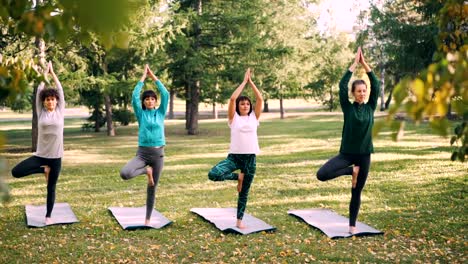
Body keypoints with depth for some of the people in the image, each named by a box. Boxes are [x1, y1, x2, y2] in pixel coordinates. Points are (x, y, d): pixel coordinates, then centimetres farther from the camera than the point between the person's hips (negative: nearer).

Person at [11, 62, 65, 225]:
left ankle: (48, 216, 23)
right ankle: (43, 170, 7)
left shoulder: (60, 112, 1)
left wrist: (52, 73, 8)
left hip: (56, 156, -1)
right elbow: (39, 91, 3)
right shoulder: (41, 112, 2)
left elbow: (60, 90, 2)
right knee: (16, 172, -16)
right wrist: (44, 73, 10)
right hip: (40, 155, 1)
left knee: (51, 188, 7)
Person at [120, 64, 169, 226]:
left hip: (158, 153, 1)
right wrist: (143, 76, -1)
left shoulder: (160, 113, 6)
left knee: (152, 188, 7)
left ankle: (148, 219, 22)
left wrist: (153, 77, 0)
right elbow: (134, 95, -5)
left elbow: (165, 94, -3)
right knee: (124, 174, -27)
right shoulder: (141, 114, 4)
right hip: (142, 152, 0)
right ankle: (146, 171, 2)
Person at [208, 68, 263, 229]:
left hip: (250, 157, 2)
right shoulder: (234, 118, 1)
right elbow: (232, 98, -12)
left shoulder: (254, 117, 7)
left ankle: (239, 220, 23)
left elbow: (260, 99, -3)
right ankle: (238, 177, 2)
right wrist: (244, 81, -6)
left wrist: (251, 82, -2)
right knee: (213, 174, -26)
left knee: (244, 192, 8)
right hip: (234, 156, -2)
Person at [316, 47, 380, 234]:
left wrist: (364, 64, -8)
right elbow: (342, 85, -13)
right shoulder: (348, 107, -3)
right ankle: (351, 171, 3)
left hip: (364, 154, 1)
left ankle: (352, 225, 22)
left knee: (356, 192, 8)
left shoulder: (370, 107, 3)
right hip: (346, 153, -1)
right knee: (322, 174, -22)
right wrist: (355, 63, -11)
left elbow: (376, 86, -5)